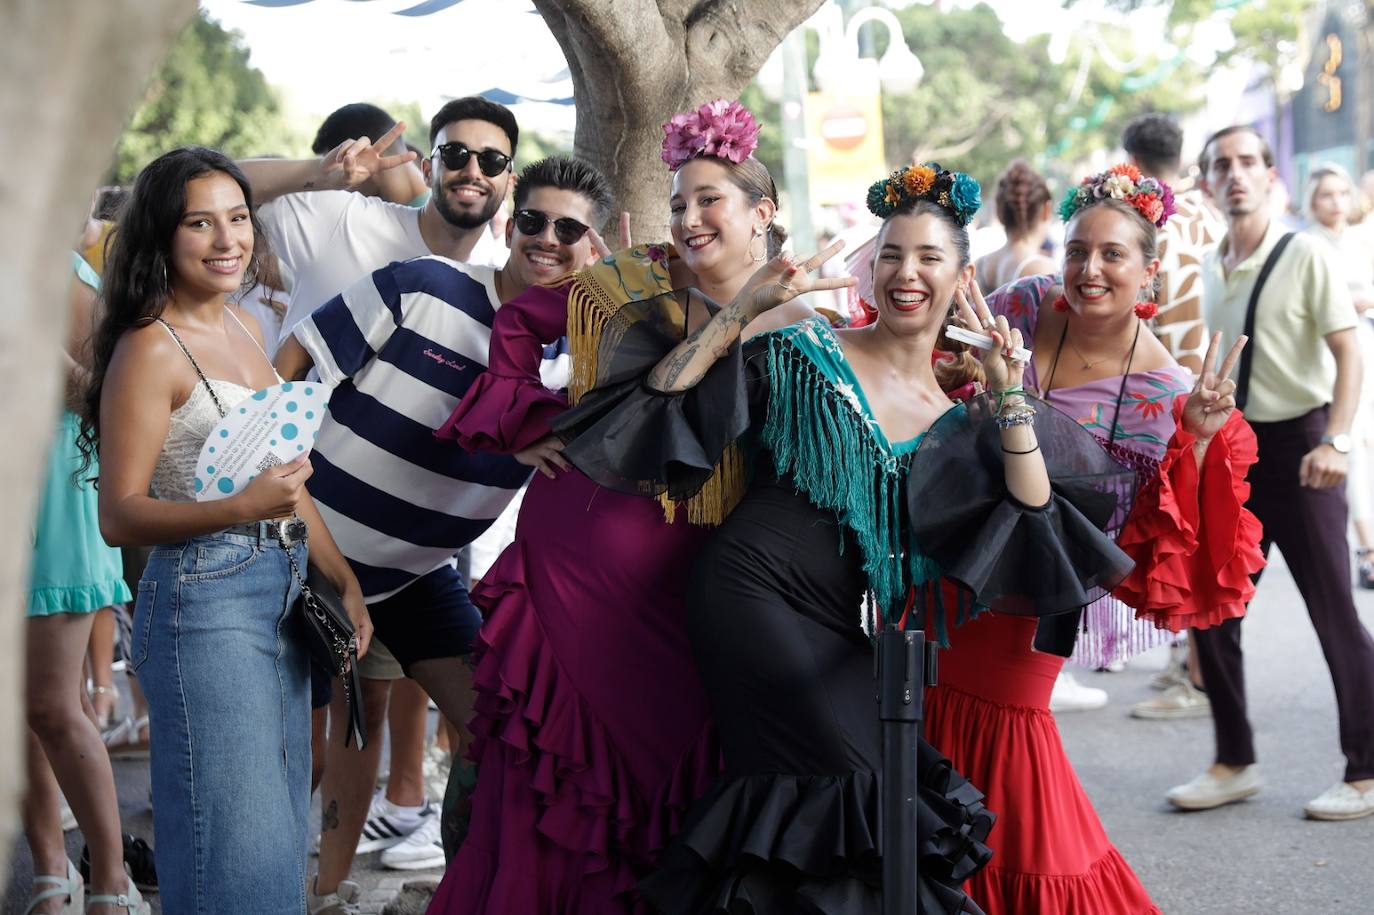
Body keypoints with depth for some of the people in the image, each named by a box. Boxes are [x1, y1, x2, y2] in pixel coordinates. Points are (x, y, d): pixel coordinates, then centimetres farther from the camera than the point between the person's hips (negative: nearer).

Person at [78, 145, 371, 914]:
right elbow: (120, 516, -14)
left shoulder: (244, 330, 13)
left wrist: (343, 581, 15)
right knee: (238, 850, -6)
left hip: (282, 590, 8)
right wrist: (242, 508, -27)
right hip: (205, 598, -8)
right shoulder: (149, 348, -11)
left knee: (282, 833, 14)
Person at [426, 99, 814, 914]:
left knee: (668, 764, 8)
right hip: (578, 549, -1)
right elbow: (521, 319, 10)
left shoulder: (799, 326, 3)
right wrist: (528, 423, 3)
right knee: (561, 772, 5)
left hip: (685, 585, 1)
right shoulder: (638, 282, 1)